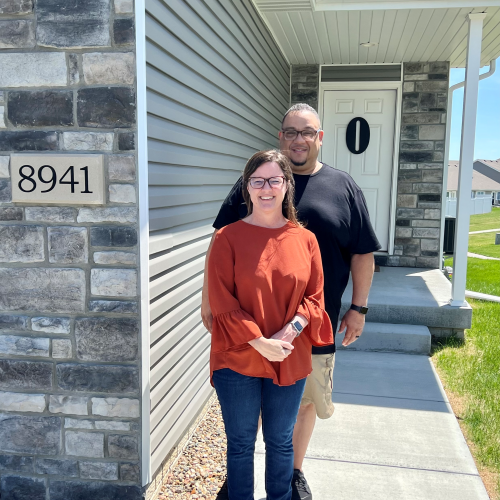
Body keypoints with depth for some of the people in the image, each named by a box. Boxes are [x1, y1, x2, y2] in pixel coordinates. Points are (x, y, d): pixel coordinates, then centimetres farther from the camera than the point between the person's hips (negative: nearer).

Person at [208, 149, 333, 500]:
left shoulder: (305, 239, 1)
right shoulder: (228, 238, -7)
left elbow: (315, 297, 2)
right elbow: (221, 301, -10)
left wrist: (289, 332, -14)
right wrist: (259, 342, -17)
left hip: (290, 360, 2)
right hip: (237, 359, -2)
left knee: (281, 442, 19)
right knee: (241, 443, 14)